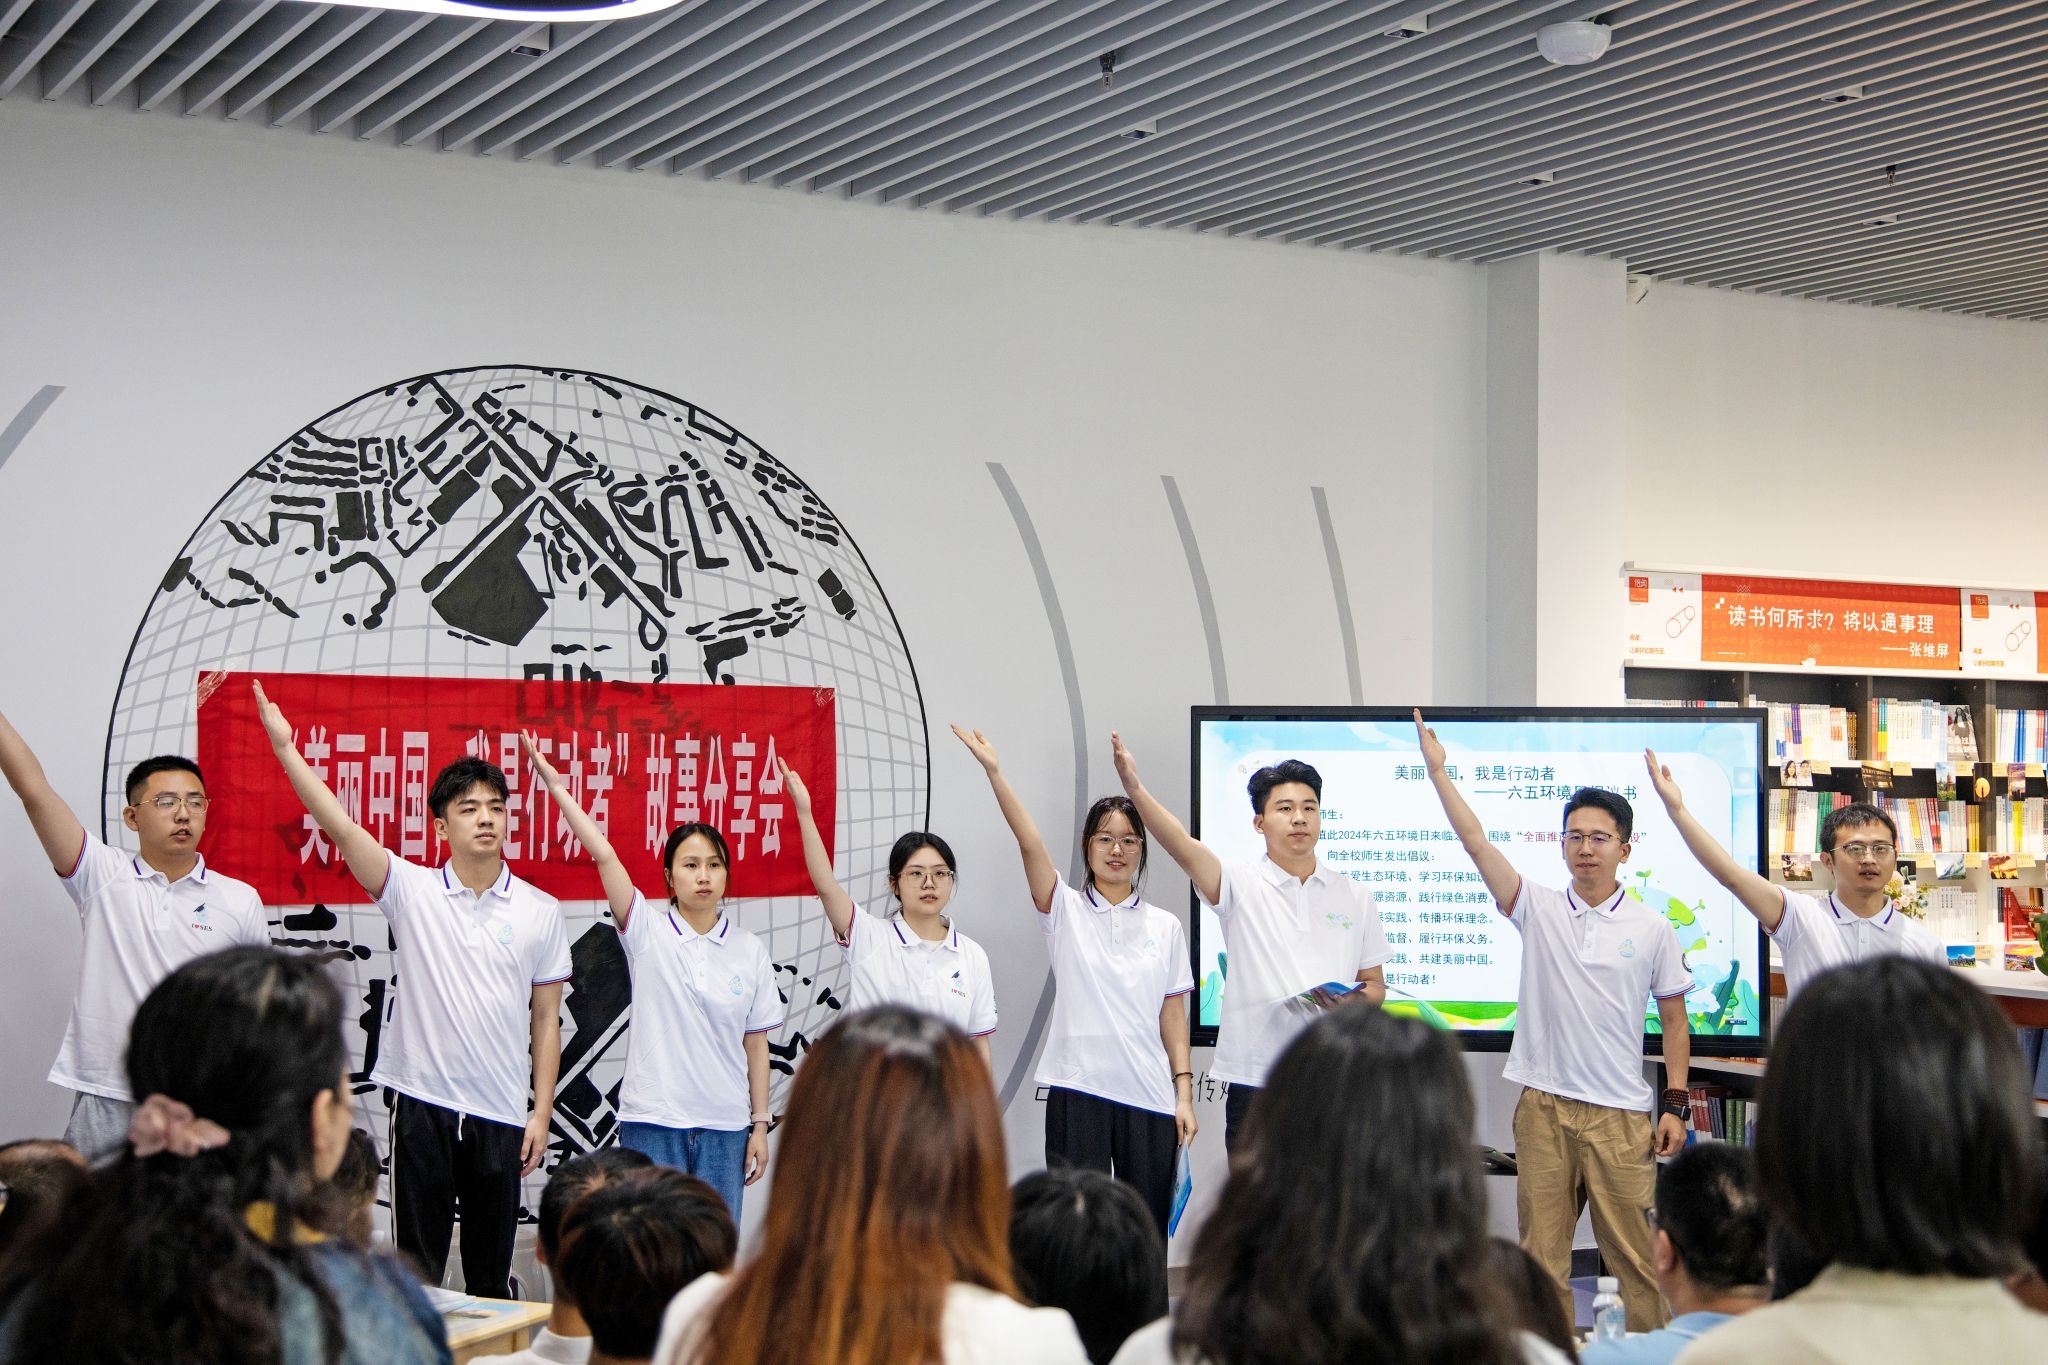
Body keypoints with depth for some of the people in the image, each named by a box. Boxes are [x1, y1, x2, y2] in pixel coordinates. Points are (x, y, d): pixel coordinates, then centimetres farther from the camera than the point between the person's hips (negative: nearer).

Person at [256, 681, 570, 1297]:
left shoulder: (541, 911, 3)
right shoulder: (411, 891, -1)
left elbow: (546, 1020, 6)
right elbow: (341, 827, -13)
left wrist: (542, 1113, 2)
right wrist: (286, 749, -24)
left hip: (501, 1115, 1)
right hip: (422, 1103, -1)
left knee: (492, 1274, 9)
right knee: (416, 1267, 4)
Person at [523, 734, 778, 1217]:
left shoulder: (749, 950, 4)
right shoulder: (647, 932, -1)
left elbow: (756, 1044, 7)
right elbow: (603, 855, -10)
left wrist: (760, 1125, 6)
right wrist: (556, 786, -16)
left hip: (724, 1126, 2)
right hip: (651, 1122, -2)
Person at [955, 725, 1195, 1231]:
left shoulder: (1165, 926, 9)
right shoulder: (1066, 910, 3)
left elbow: (1173, 1014, 8)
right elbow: (1030, 843, -11)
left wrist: (1184, 1091, 0)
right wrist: (994, 773, -23)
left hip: (1149, 1095, 2)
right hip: (1078, 1090, -2)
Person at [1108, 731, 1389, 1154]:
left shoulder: (1356, 897, 10)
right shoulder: (1240, 885, 0)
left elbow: (1376, 987, 15)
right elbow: (1183, 846, -18)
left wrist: (1355, 1000, -10)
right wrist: (1134, 788, -33)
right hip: (1255, 1082, -2)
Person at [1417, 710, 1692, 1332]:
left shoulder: (1653, 928, 3)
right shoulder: (1538, 910, 4)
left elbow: (1674, 1020, 7)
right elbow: (1475, 841, -3)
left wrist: (1674, 1104, 2)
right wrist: (1437, 769, -9)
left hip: (1621, 1115, -1)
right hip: (1544, 1108, 2)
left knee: (1636, 1256, 0)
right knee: (1540, 1252, 6)